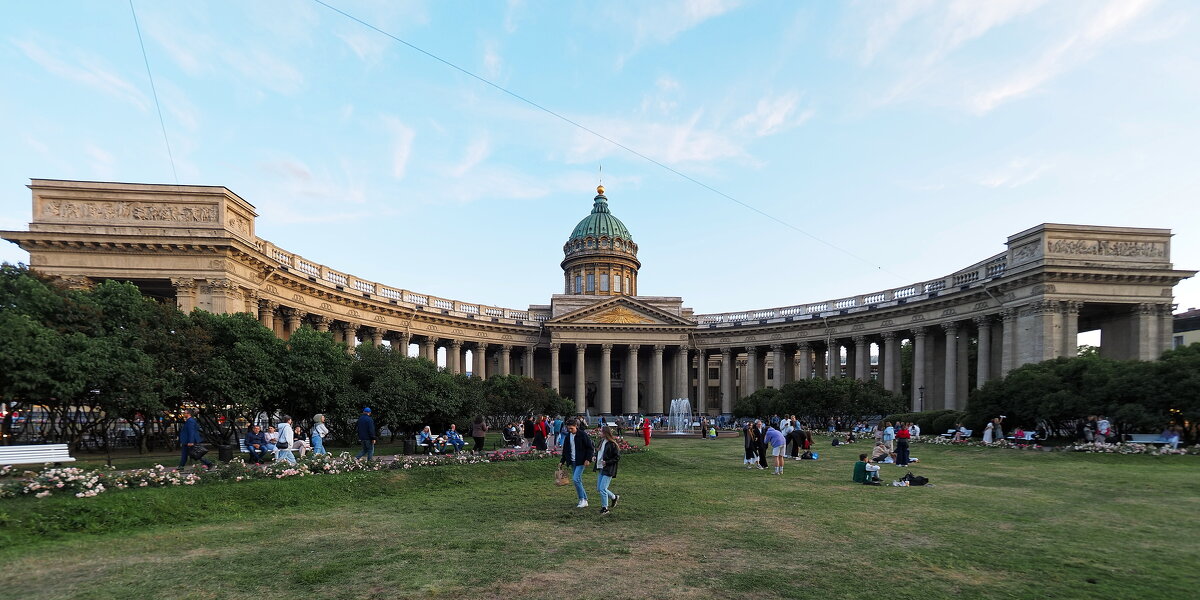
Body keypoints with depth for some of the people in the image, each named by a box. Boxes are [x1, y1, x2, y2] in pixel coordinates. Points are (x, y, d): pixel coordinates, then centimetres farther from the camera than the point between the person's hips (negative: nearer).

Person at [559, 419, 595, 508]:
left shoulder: (582, 435, -11)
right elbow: (565, 450, 18)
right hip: (572, 462, 7)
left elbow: (590, 448, -9)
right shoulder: (568, 436, 9)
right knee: (578, 481, 8)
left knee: (575, 479, -16)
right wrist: (562, 461, 12)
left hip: (581, 461, -7)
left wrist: (588, 459, -16)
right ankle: (584, 500, 17)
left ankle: (583, 500, -7)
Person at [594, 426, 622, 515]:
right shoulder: (601, 442, 8)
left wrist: (607, 462, -19)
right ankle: (614, 497, 34)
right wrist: (595, 457, 5)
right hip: (601, 469, 9)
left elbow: (618, 457, -14)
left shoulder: (612, 444, -17)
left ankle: (604, 508, 6)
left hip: (608, 470, -9)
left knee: (602, 489, -10)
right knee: (599, 489, 13)